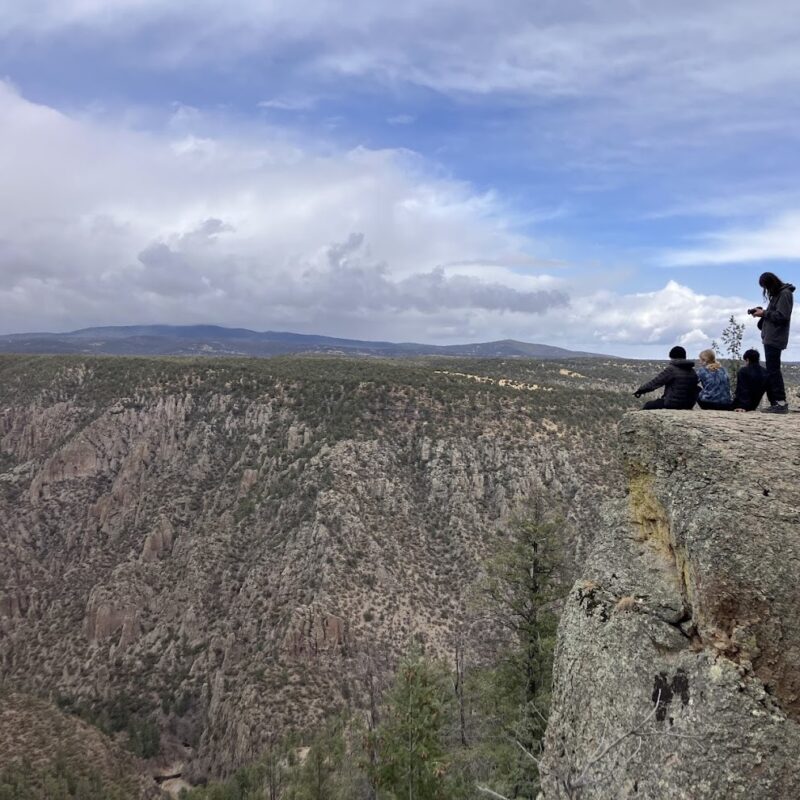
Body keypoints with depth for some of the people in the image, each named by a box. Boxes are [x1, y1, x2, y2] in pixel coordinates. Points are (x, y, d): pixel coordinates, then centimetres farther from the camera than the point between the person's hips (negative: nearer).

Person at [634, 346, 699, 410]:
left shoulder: (671, 369, -13)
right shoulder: (693, 372, 9)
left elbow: (655, 382, -11)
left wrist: (640, 390, -2)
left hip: (673, 404, -8)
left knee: (648, 406, 6)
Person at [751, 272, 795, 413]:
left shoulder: (785, 294, -9)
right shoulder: (776, 294, 19)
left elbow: (782, 316, -17)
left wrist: (764, 313, -10)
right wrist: (762, 311, 8)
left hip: (775, 338, -10)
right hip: (770, 338, 10)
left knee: (773, 370, -11)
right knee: (772, 370, 9)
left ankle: (781, 403, -12)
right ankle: (776, 402, 11)